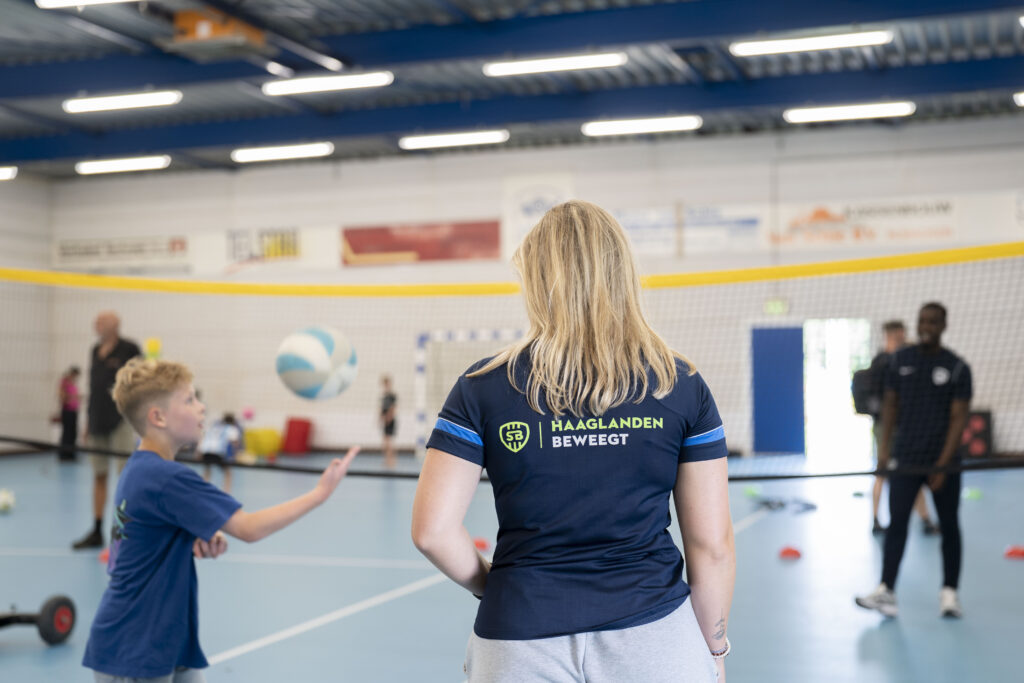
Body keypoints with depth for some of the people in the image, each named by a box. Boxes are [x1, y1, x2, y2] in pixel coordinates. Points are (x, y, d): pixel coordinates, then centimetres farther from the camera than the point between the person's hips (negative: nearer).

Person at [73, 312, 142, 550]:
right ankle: (97, 532, 19)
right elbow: (94, 387, 19)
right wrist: (88, 421, 19)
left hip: (120, 420, -7)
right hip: (98, 421, 7)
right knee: (99, 476, 11)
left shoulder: (129, 349, -5)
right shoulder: (96, 350, 14)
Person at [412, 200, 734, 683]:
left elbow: (432, 530, -7)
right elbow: (711, 545, -1)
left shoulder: (483, 388, -4)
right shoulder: (681, 385, -2)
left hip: (521, 641, 0)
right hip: (652, 640, 0)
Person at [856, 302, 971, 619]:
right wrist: (885, 446, 1)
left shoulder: (957, 367, -4)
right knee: (897, 523, -4)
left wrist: (943, 463, -14)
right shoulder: (901, 359, 4)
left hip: (943, 461, -1)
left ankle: (949, 593, 16)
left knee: (949, 526, 7)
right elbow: (891, 404, 9)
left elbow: (958, 417, -7)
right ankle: (886, 591, -6)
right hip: (905, 458, 1)